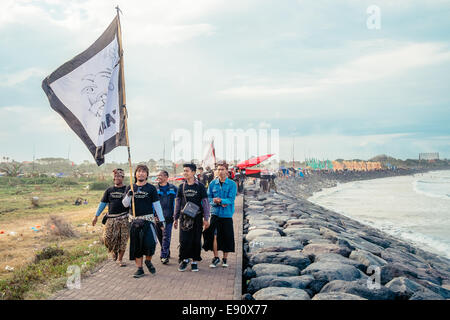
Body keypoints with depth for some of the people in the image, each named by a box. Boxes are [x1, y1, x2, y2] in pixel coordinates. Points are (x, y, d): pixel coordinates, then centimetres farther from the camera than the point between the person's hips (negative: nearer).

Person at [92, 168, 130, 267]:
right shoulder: (109, 190, 12)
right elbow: (103, 203, 15)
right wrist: (96, 216, 12)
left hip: (124, 219, -2)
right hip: (111, 219, 2)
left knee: (123, 240, 0)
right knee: (107, 237, -8)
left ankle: (120, 259, 17)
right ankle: (114, 251, 23)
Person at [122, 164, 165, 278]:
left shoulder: (151, 188, 3)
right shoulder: (130, 188, 10)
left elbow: (157, 205, 4)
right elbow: (125, 204, 7)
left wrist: (162, 220, 1)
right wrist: (128, 195, -13)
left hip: (148, 219, -2)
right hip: (135, 220, 3)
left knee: (150, 243, -13)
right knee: (136, 245, 4)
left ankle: (148, 261, 15)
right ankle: (139, 268, 15)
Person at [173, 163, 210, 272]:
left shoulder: (200, 186, 0)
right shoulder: (181, 187, 7)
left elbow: (205, 202, 1)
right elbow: (177, 203, 12)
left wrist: (206, 219, -3)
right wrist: (175, 218, 10)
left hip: (197, 217, -2)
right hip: (184, 217, 2)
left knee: (196, 240, 3)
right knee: (184, 240, -1)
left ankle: (194, 261, 15)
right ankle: (184, 259, 16)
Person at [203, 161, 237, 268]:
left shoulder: (232, 184, -2)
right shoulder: (213, 183, 6)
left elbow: (231, 199, -10)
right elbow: (208, 198, 5)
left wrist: (221, 200, -27)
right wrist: (217, 203, -12)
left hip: (227, 215, -1)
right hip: (215, 213, 1)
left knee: (227, 237, 5)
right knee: (214, 236, -5)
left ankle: (225, 259, 21)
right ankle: (216, 257, 12)